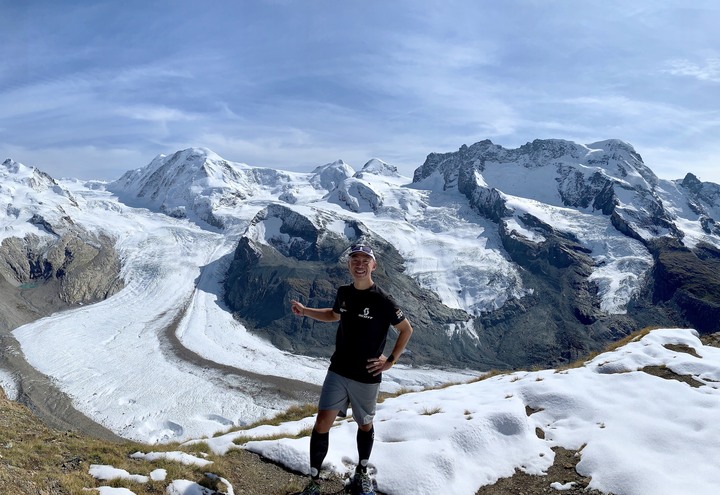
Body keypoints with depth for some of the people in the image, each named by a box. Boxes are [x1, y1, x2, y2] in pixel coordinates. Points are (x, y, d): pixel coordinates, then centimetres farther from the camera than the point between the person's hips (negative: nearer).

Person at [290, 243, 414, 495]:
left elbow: (406, 329, -6)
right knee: (322, 423, -4)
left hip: (367, 377, -3)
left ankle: (362, 473, 40)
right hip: (338, 372, 3)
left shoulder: (382, 300, -17)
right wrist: (305, 311, 11)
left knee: (365, 425, 16)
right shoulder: (343, 292, -1)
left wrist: (390, 360, -9)